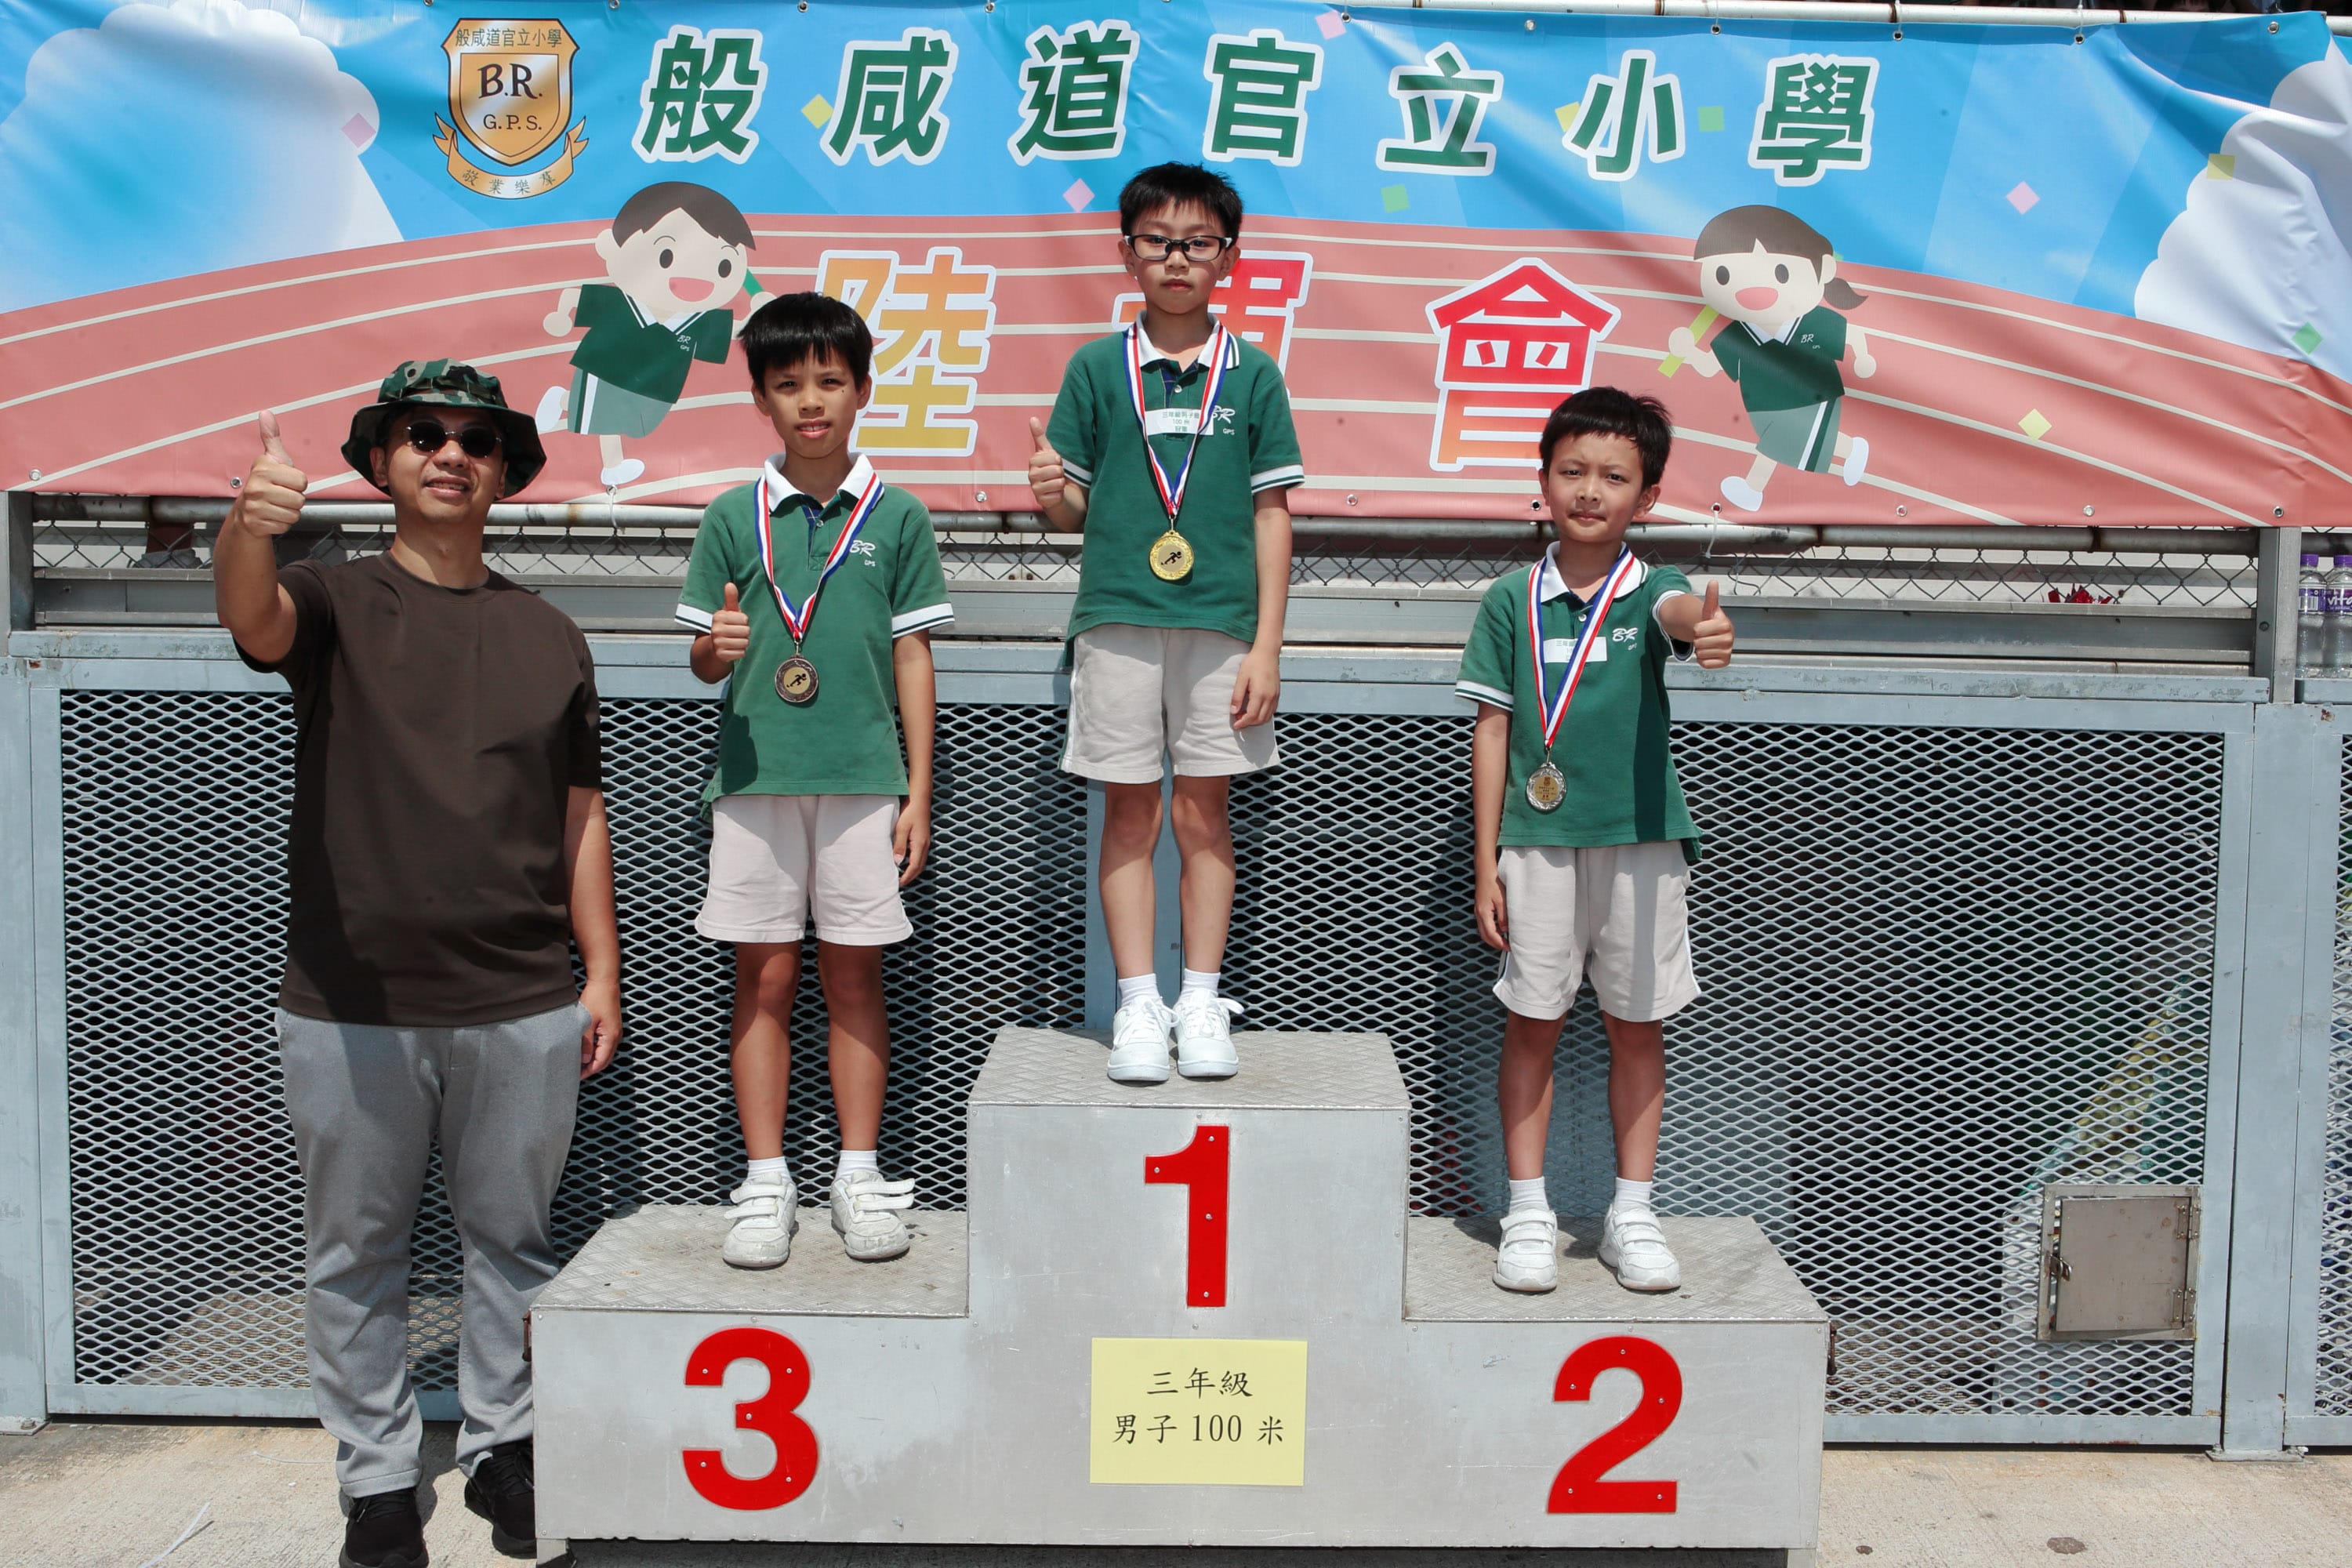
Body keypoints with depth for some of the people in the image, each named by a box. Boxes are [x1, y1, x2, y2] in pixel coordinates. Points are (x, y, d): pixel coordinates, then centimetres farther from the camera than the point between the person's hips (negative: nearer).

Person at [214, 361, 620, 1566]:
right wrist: (249, 526, -45)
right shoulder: (335, 604, 2)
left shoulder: (548, 638, 10)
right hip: (350, 1009, -1)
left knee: (511, 1240, 12)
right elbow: (253, 617, -22)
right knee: (355, 1255, 9)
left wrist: (601, 971, 7)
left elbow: (579, 816, 11)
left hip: (521, 1009, 2)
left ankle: (503, 1450, 29)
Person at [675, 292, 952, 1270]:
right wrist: (715, 646, -16)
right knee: (764, 977, 4)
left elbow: (912, 657, 5)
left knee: (853, 974, 5)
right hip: (755, 778, 1)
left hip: (864, 778, -1)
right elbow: (703, 660, 9)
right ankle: (766, 1184, 13)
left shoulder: (896, 516, 4)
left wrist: (918, 792, 2)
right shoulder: (733, 518, 6)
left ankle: (859, 1177, 15)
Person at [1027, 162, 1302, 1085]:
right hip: (1117, 617, 0)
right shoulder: (1097, 368, 6)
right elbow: (1074, 510, 9)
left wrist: (1267, 645, -1)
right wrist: (1051, 491, -15)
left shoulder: (1252, 374, 5)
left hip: (1220, 622, 0)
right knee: (1128, 810, 4)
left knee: (1204, 811, 5)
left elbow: (1272, 515, 4)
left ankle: (1202, 1004, 14)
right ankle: (1137, 1004, 12)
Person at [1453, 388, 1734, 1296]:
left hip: (1640, 839, 0)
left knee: (1638, 1025, 9)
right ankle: (1528, 1214, 17)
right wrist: (1486, 863, 1)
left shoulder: (1646, 590, -1)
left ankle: (1631, 1214, 22)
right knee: (1532, 1024, 5)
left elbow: (1677, 610, -26)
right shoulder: (1512, 601, 2)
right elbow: (1492, 732, 4)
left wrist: (1702, 628, -52)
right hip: (1538, 842, 0)